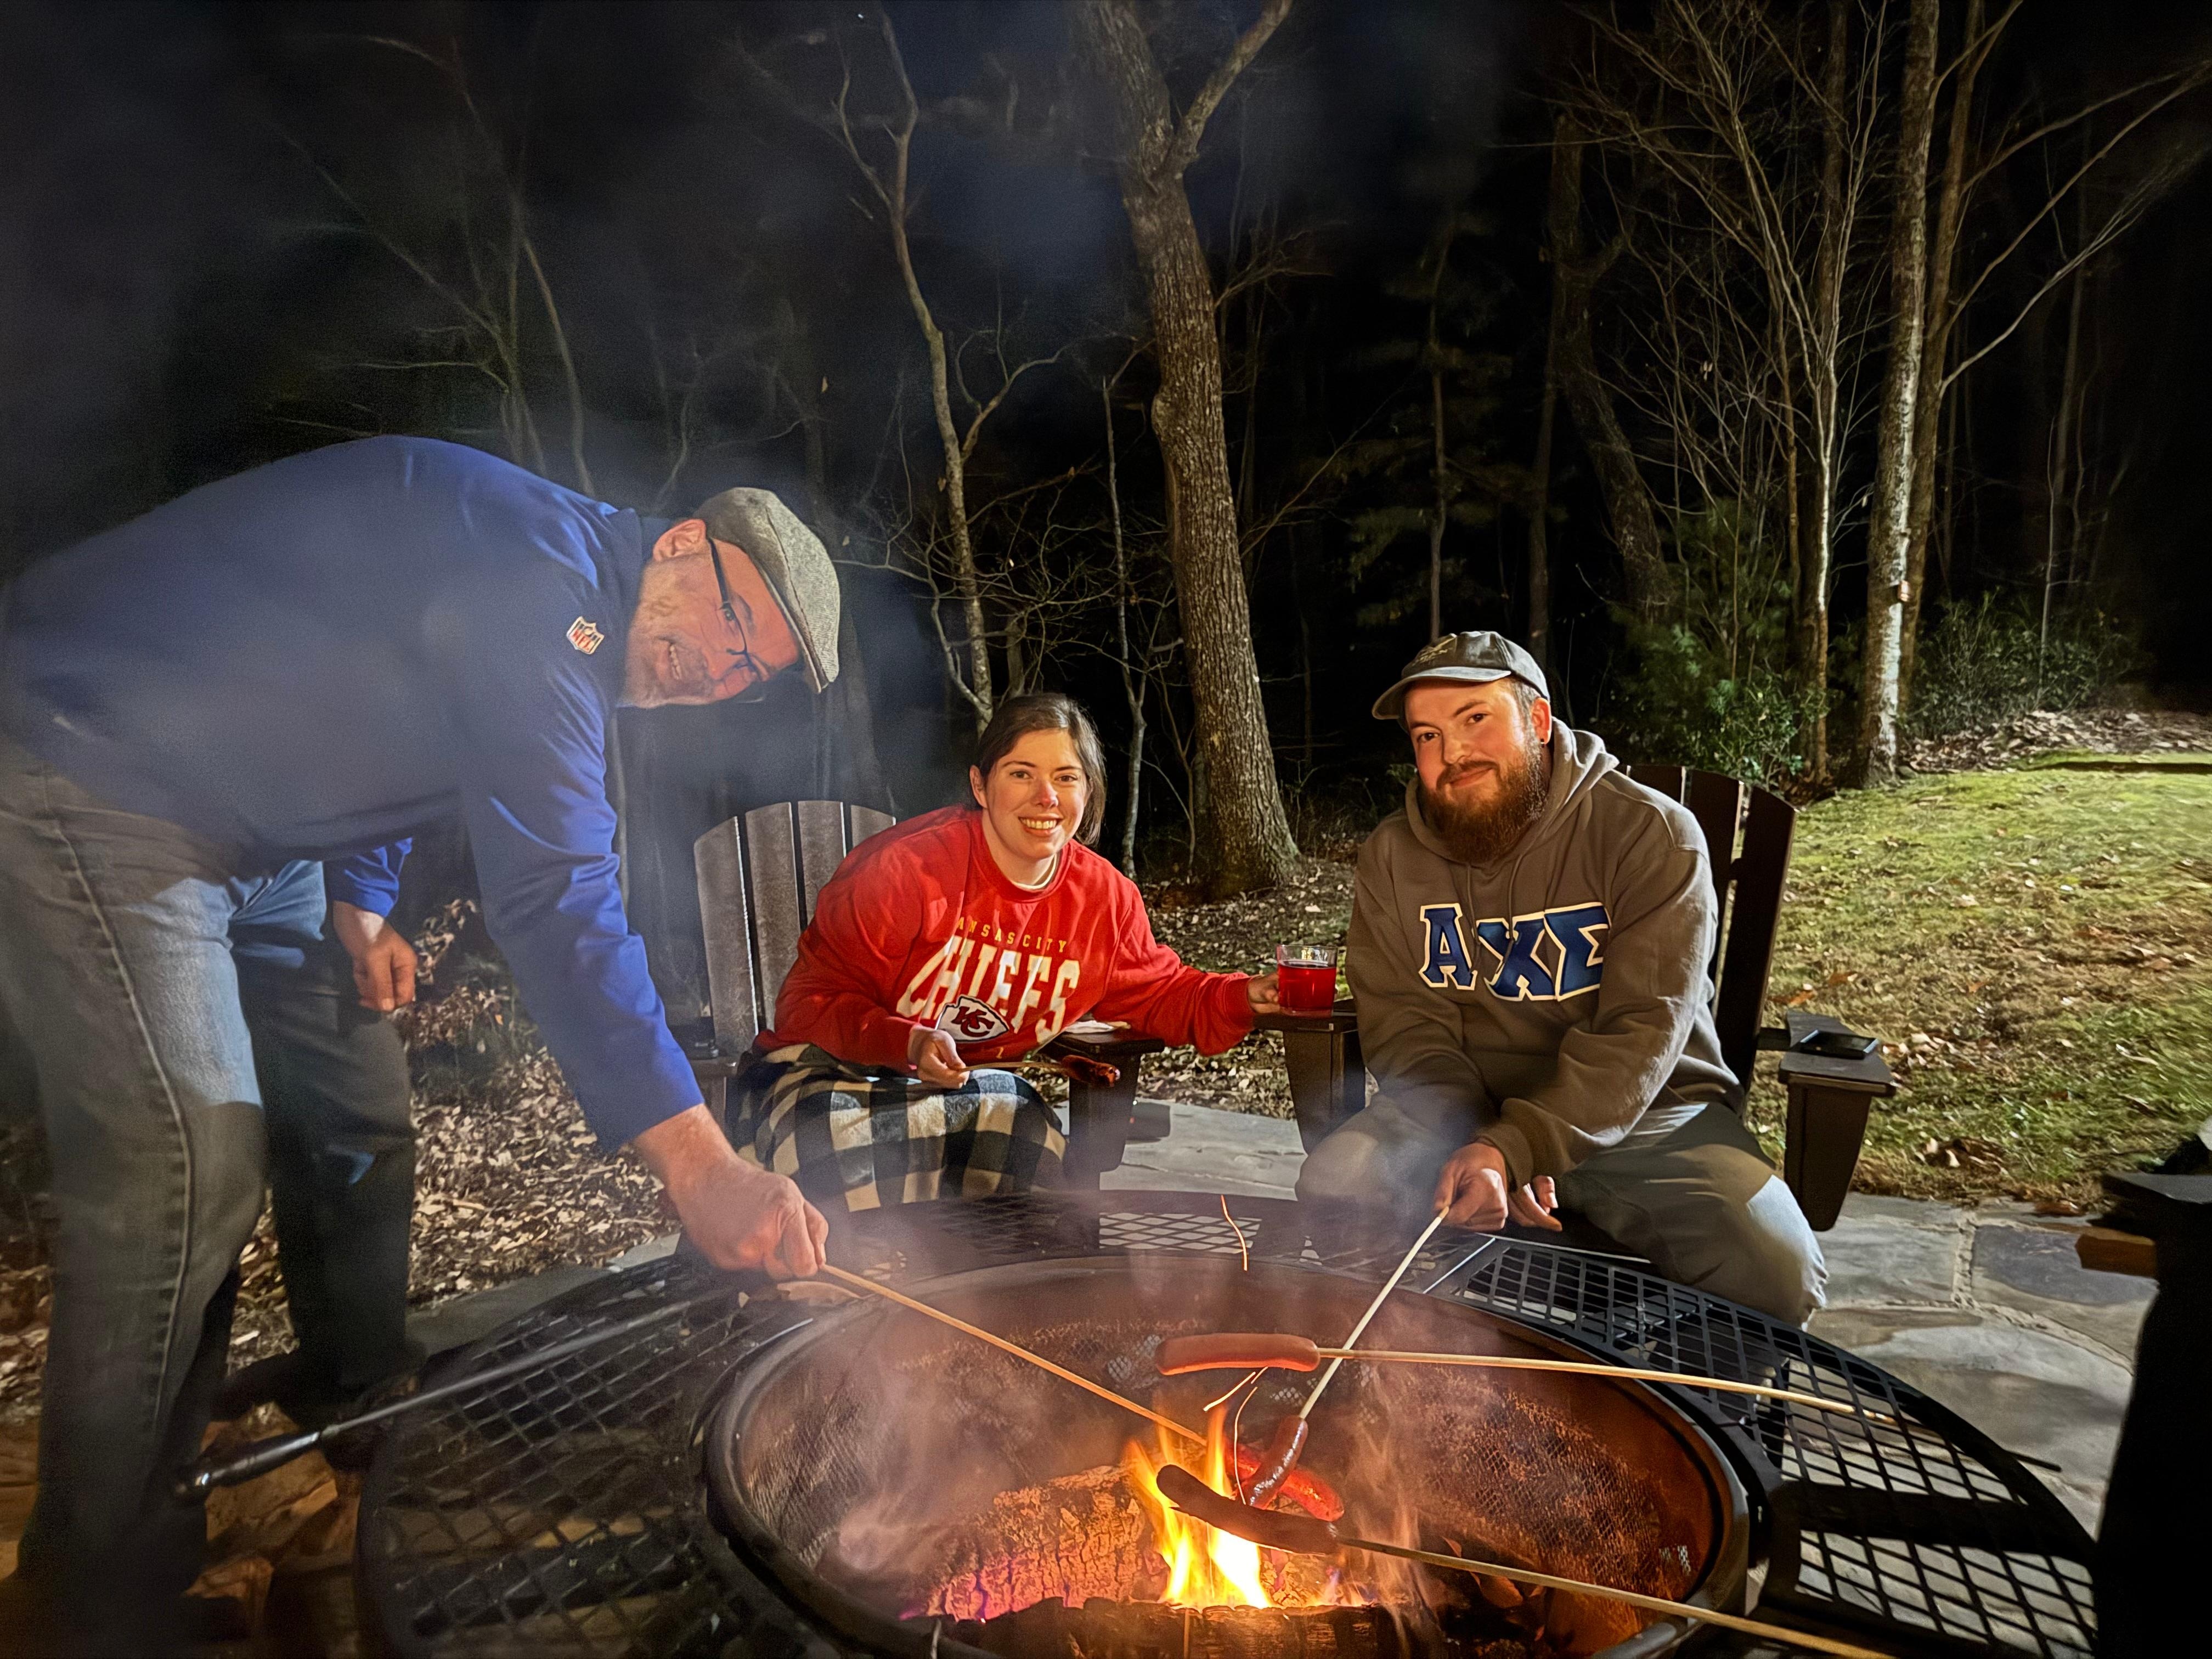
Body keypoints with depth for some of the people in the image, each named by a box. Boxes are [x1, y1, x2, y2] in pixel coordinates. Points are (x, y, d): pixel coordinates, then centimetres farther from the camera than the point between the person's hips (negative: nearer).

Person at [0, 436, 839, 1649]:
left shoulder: (558, 631, 5)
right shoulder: (543, 569, -27)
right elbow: (553, 896, -35)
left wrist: (358, 901, 1)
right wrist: (694, 1158, -38)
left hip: (244, 833, 10)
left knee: (356, 1125, 9)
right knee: (191, 1161, -17)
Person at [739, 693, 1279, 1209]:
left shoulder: (1106, 899, -3)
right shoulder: (907, 866, -21)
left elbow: (1161, 993, 11)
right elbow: (814, 1000, -15)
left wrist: (1248, 996, -8)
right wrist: (907, 1044, -33)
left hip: (979, 1084, 4)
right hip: (837, 1070, -3)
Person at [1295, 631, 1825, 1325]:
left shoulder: (1653, 836, -12)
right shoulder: (1391, 857, -2)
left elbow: (1641, 1033, -20)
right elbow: (1406, 1028, -6)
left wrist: (1513, 1149, -32)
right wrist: (1480, 1146, -23)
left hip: (1648, 1116, -1)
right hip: (1459, 1112, 2)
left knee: (1774, 1274, -24)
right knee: (1331, 1189, -22)